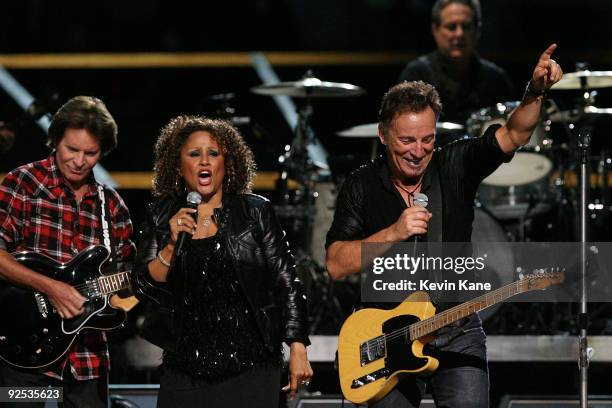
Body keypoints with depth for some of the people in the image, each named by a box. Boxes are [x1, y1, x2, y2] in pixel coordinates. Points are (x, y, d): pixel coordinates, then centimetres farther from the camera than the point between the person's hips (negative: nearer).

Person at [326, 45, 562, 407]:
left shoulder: (455, 166, 0)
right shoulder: (362, 187, -2)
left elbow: (511, 136, -15)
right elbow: (337, 265, -9)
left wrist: (535, 93, -33)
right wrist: (394, 233, -20)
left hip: (457, 335, 0)